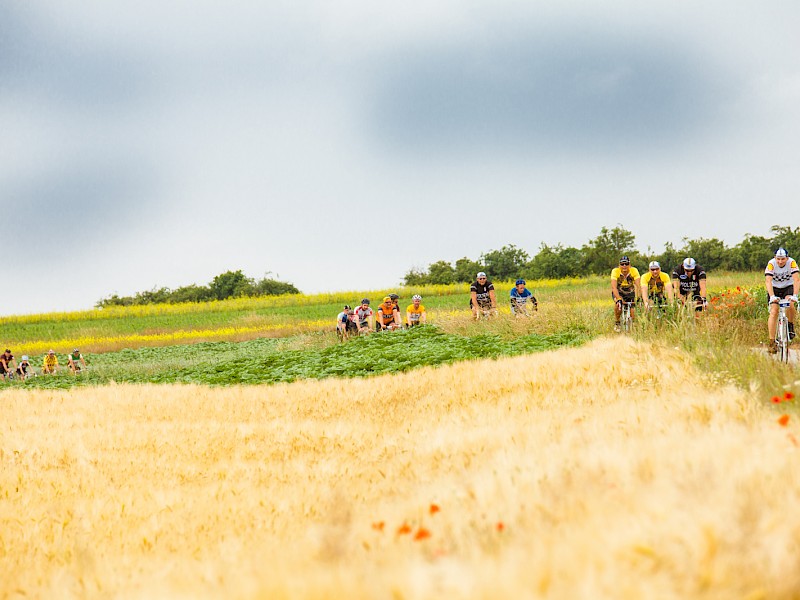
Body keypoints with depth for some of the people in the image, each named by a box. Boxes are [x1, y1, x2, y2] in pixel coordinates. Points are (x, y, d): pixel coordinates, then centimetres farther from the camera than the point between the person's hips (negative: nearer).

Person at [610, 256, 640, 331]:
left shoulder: (634, 271, -23)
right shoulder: (615, 271, -26)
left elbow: (637, 286, -30)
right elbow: (614, 287, -35)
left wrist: (638, 298, -45)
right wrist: (618, 299, -49)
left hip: (630, 292, 1)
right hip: (618, 292, -1)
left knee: (632, 315, -13)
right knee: (618, 304, -33)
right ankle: (616, 323, -10)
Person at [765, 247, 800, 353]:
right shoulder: (771, 264, -25)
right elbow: (768, 281, -34)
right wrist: (772, 296, -49)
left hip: (788, 287, 0)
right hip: (774, 289, 0)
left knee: (790, 305, -30)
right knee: (774, 312, -17)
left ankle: (791, 327, -3)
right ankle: (772, 342, -16)